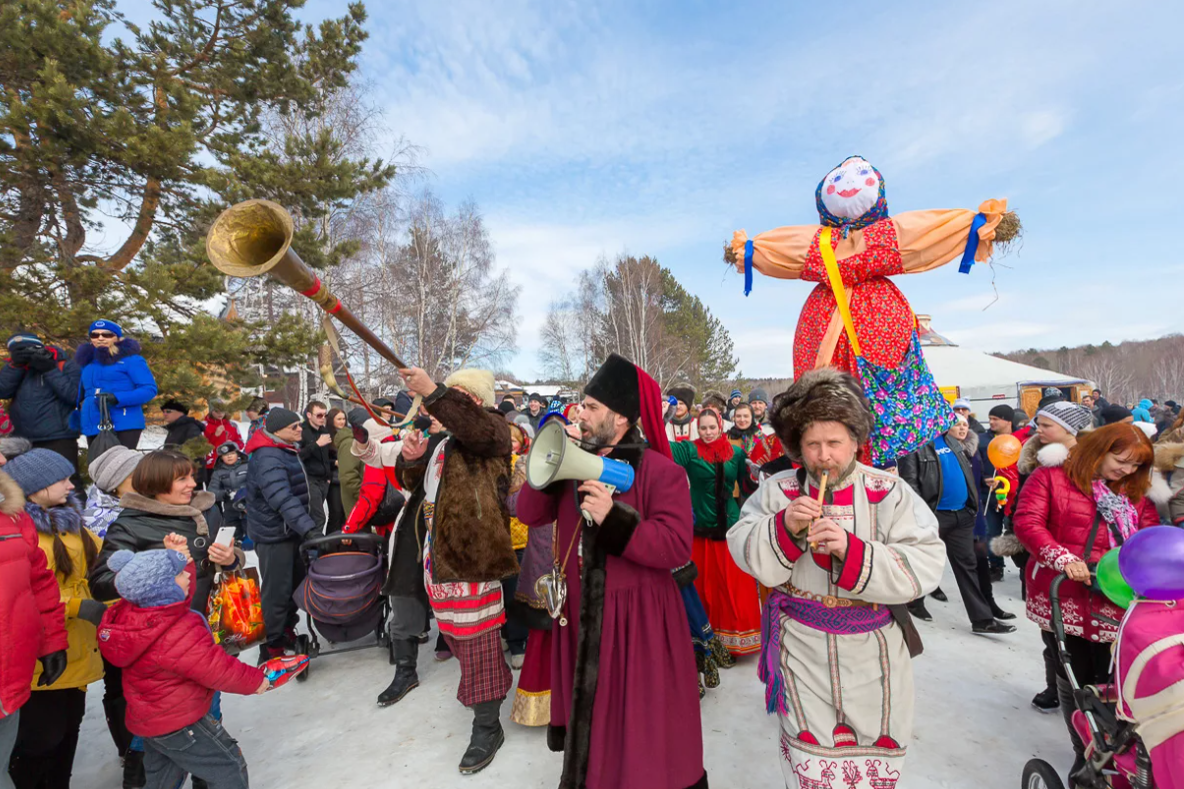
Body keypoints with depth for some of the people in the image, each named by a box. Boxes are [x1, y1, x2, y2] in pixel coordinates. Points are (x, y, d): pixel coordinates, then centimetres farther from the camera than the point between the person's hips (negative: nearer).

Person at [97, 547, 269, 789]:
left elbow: (181, 594, 11)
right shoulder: (177, 634, -35)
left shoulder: (132, 612, -9)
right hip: (180, 724, -9)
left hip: (150, 718, 10)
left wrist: (178, 557, 0)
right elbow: (217, 669, -26)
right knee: (230, 769, 5)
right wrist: (255, 680, -11)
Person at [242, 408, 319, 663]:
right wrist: (309, 528, -43)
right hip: (274, 535, -10)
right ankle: (271, 651, 15)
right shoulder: (268, 458, -24)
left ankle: (287, 634, 35)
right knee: (276, 593, 1)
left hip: (292, 530, 10)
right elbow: (283, 499, -36)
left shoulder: (287, 451, 9)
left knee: (296, 584, 19)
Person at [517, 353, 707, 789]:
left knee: (642, 726, 9)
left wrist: (615, 519, -32)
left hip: (638, 618, -5)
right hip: (580, 612, 6)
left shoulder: (661, 471, -15)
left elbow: (677, 547, -22)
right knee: (586, 710, 24)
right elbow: (530, 514, -2)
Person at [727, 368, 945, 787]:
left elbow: (925, 566, -17)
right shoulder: (779, 490, -7)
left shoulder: (889, 492, -9)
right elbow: (745, 552, -9)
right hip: (802, 646, 0)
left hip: (871, 649, 1)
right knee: (809, 754, 13)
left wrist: (852, 549, -30)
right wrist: (783, 527, -27)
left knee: (877, 745, 23)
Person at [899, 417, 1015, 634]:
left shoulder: (952, 442, 10)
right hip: (934, 515, -6)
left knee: (967, 565, 11)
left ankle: (982, 618, 17)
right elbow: (909, 482, -16)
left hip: (962, 514, 7)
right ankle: (915, 602, 30)